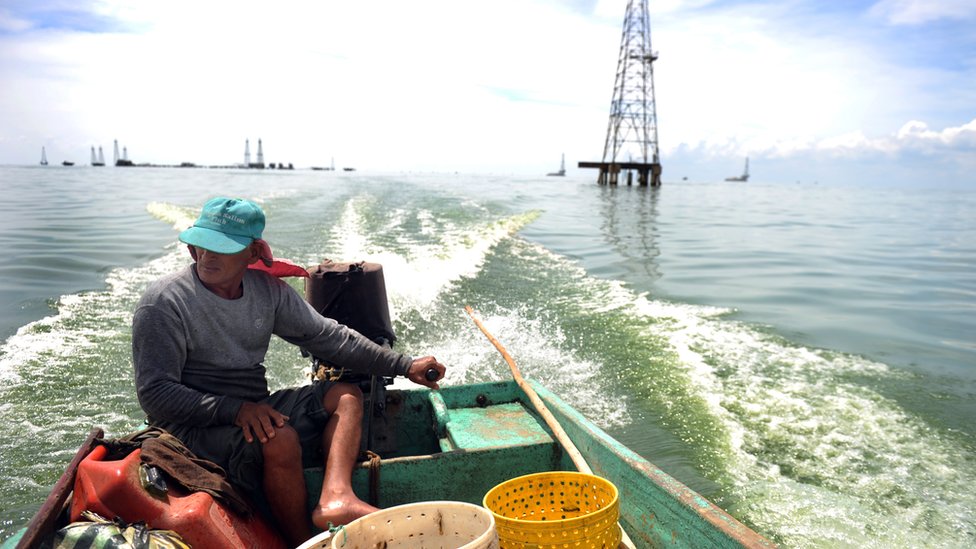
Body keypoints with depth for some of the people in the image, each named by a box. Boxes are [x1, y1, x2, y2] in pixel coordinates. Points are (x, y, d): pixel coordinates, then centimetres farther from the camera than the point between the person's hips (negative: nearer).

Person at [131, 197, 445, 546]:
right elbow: (155, 394, -15)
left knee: (347, 396, -4)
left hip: (255, 410, 7)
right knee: (280, 438, -32)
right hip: (192, 425, -7)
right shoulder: (165, 302, -12)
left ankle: (336, 496, -28)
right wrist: (234, 409, -27)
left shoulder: (267, 290, 4)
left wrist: (405, 366, 2)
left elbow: (327, 336, 5)